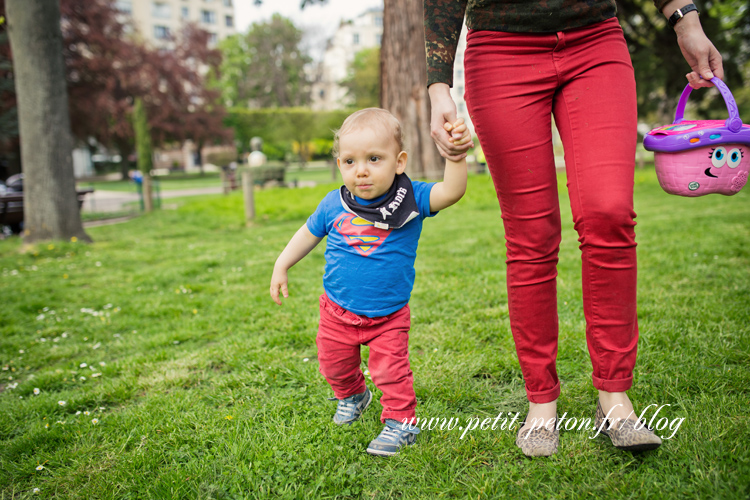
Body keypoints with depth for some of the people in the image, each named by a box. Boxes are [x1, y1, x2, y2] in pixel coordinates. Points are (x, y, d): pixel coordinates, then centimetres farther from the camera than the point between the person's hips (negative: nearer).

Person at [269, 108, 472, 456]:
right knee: (334, 364, 19)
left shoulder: (410, 199, -16)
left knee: (391, 370, -5)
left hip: (389, 315, -3)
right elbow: (309, 234, 8)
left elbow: (451, 192, -30)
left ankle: (400, 421, 20)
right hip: (338, 311, 4)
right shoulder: (333, 205, -9)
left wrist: (456, 157, -46)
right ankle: (352, 396, 50)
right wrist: (281, 267, 8)